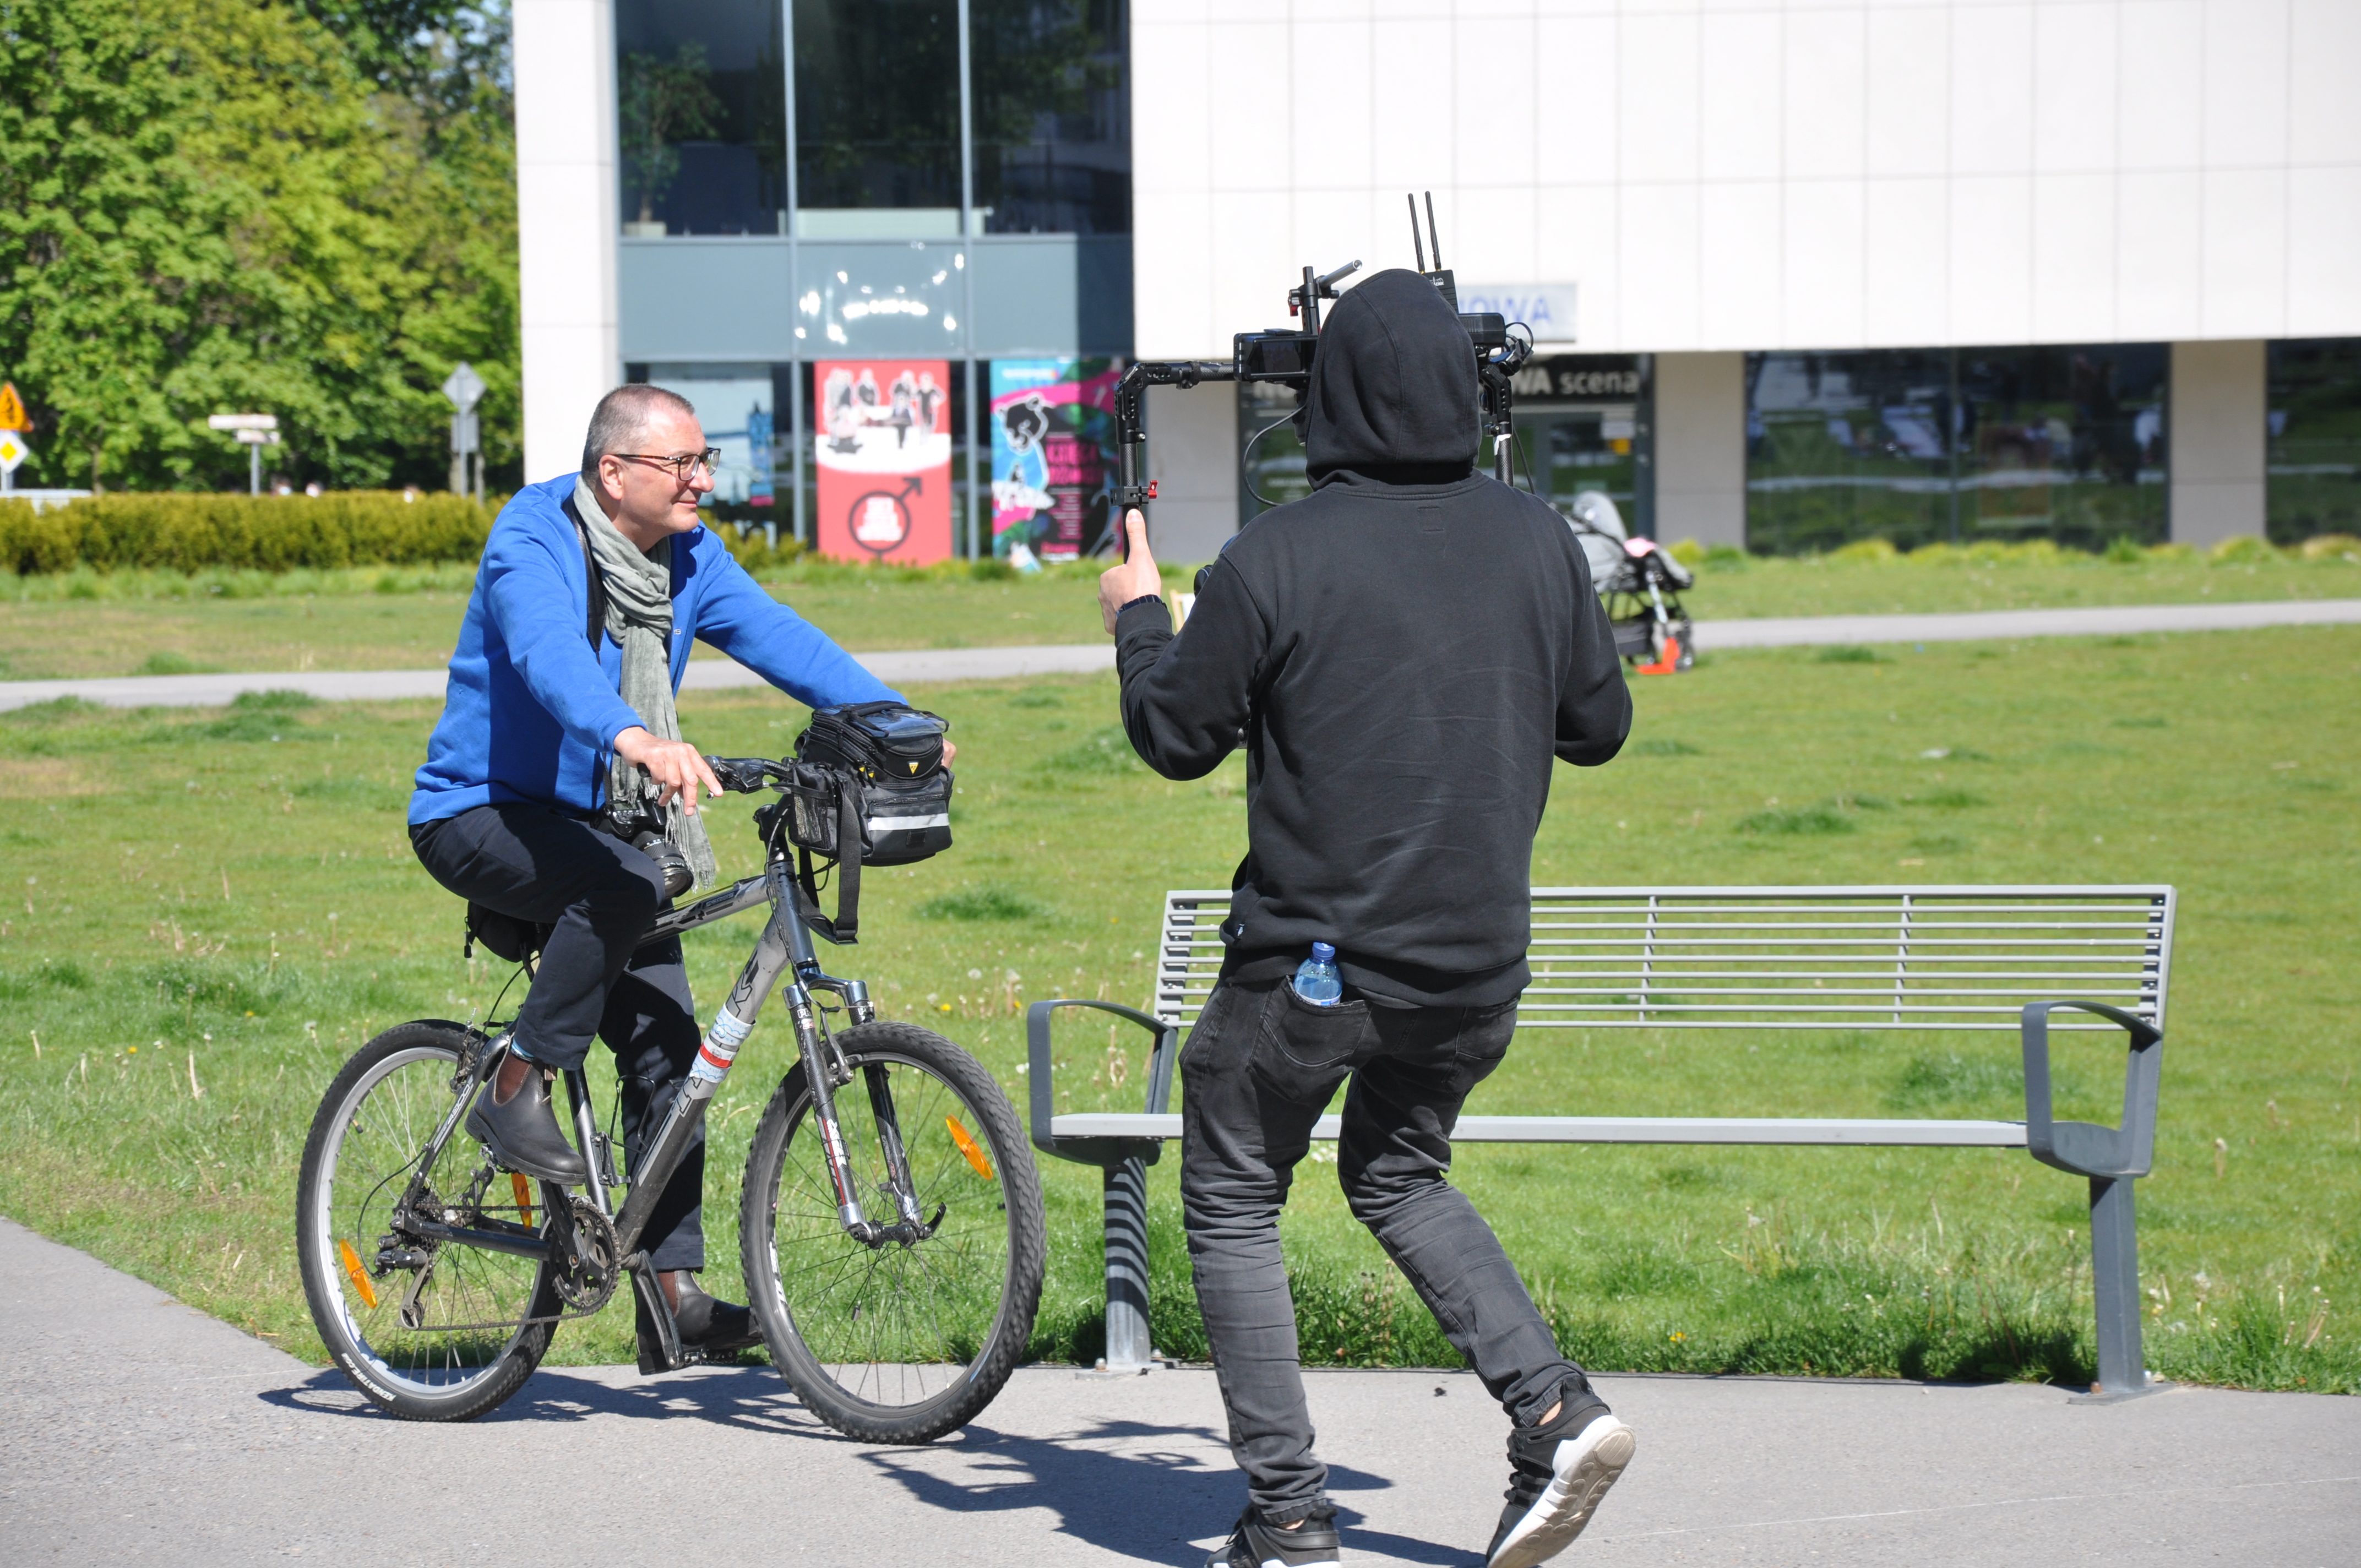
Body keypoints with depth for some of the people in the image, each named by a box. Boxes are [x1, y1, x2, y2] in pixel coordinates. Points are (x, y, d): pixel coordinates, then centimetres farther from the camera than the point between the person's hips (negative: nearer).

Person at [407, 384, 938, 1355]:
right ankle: (516, 1091, -21)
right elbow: (549, 655, -38)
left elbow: (777, 637, -9)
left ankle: (673, 1289, 0)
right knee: (623, 883, -36)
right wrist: (636, 741, -58)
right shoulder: (534, 541, -19)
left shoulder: (687, 559, 2)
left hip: (596, 826, 7)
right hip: (483, 815, -7)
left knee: (669, 1046, -3)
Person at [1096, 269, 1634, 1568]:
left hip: (1312, 959, -5)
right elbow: (1599, 726, 10)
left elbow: (1177, 737, -4)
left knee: (1232, 1203, 13)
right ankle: (1555, 1412, 5)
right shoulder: (1538, 543, -1)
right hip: (1480, 962, 5)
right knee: (1399, 1178, 25)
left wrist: (1137, 618, 14)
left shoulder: (1275, 559, -14)